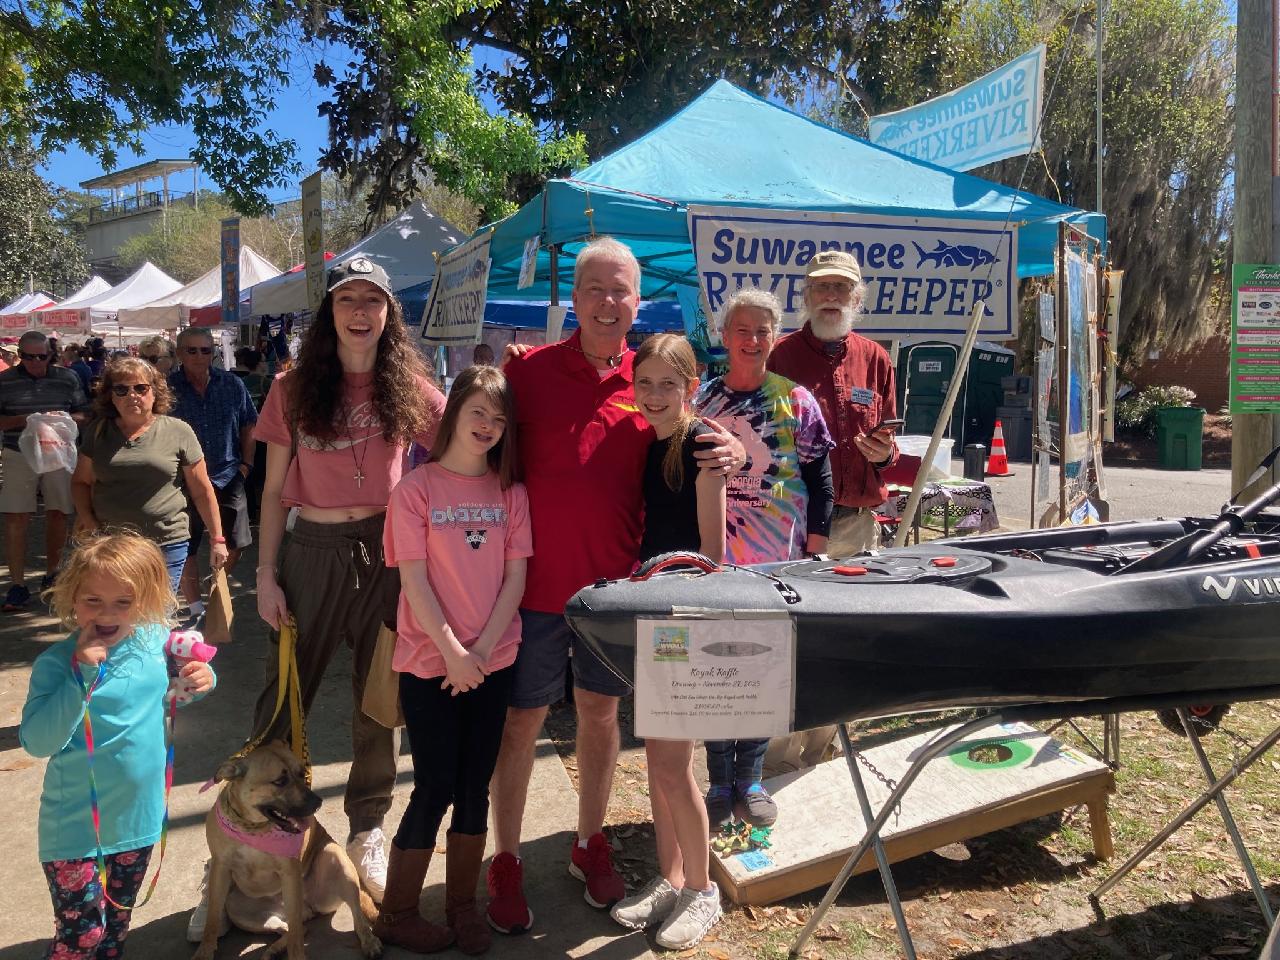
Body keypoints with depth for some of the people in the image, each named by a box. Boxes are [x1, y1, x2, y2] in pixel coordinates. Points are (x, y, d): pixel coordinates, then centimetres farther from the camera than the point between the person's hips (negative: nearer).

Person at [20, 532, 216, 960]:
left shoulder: (157, 641, -7)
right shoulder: (56, 662, -18)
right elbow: (37, 742, -25)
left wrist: (202, 677, -9)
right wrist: (81, 673, -32)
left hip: (138, 815, 4)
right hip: (76, 825, -4)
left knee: (117, 923, 22)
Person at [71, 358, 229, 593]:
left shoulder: (179, 432, 0)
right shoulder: (97, 431, 8)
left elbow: (202, 492, 3)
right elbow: (81, 481, 18)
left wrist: (217, 539, 4)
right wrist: (87, 518, 0)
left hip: (166, 545, -2)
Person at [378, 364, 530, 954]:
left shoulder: (511, 493, 4)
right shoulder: (417, 488, -6)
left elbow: (515, 578, 0)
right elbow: (414, 581, -10)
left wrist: (482, 649, -9)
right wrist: (452, 652, -14)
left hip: (494, 662, 3)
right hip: (431, 663, -3)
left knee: (475, 789, 12)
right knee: (434, 789, 2)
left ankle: (462, 904, 28)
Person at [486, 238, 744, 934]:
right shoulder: (528, 369, -5)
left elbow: (685, 458, 9)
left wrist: (732, 453, -14)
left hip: (615, 581, 3)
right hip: (537, 581, -2)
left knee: (600, 712, 17)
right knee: (520, 721, 9)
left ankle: (590, 845, 38)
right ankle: (506, 862, 28)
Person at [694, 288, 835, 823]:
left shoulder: (796, 401, 1)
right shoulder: (701, 402, 2)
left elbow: (819, 478, 3)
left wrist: (815, 549, -2)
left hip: (779, 560, 0)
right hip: (714, 558, 0)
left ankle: (750, 778, 26)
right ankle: (720, 780, 22)